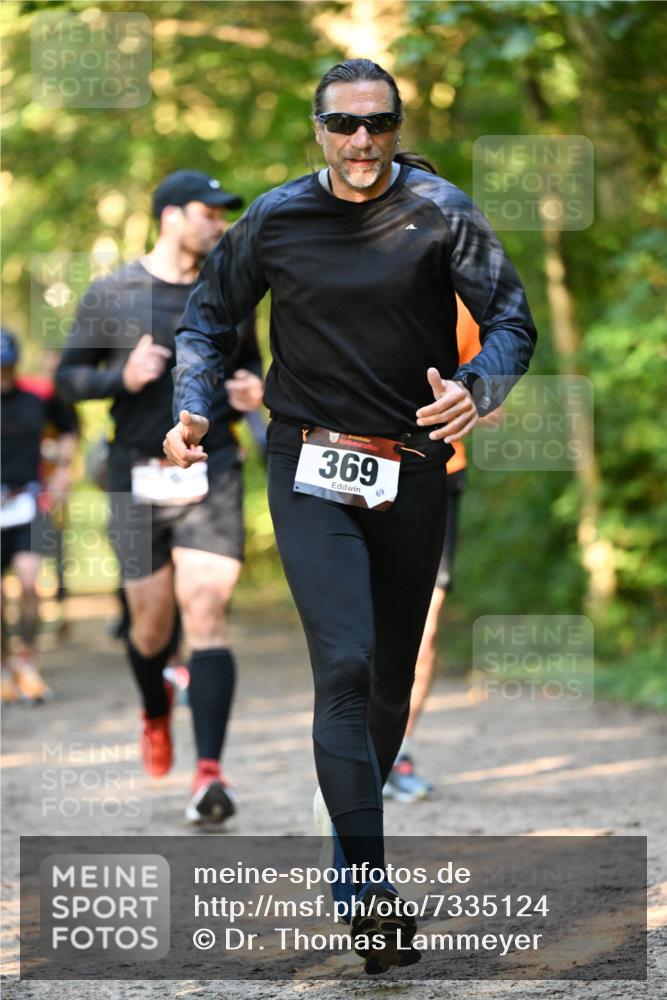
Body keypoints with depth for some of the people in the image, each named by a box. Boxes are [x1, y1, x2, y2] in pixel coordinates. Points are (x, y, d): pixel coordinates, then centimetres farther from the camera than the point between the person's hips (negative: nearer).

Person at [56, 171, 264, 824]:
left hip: (213, 476, 1)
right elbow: (69, 376, 4)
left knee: (205, 616, -13)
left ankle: (209, 772, -18)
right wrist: (123, 377, -15)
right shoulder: (110, 296, 0)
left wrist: (250, 390, 1)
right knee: (152, 625, 8)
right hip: (138, 479, -1)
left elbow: (249, 361, 23)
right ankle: (155, 712, 43)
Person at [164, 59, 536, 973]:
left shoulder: (440, 212, -3)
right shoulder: (274, 220, 0)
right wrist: (192, 409, -3)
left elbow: (511, 321, -4)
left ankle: (359, 811, 39)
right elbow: (209, 317, 13)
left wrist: (476, 386, -25)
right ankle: (373, 888, -21)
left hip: (413, 470, 2)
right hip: (311, 468, -2)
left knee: (394, 671, 14)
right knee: (344, 664, -16)